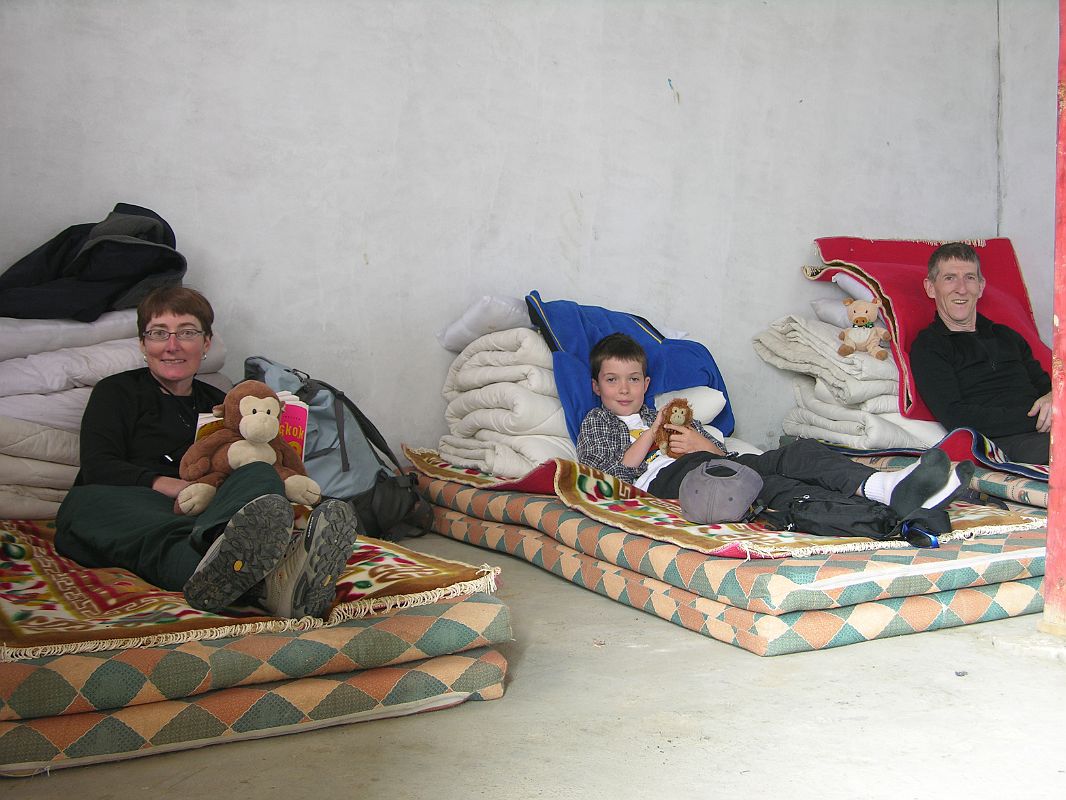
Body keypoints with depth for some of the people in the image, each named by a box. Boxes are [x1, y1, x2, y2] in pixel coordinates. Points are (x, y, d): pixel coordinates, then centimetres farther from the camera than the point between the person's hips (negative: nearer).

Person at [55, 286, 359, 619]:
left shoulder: (218, 403, 31)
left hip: (198, 518, 3)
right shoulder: (115, 392, 18)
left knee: (260, 474, -25)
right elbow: (97, 470, 2)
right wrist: (174, 486, -15)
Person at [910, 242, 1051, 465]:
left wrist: (1052, 398, -1)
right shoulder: (927, 346, 7)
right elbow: (955, 419, -5)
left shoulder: (1007, 336, 29)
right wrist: (1035, 418, -8)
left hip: (1047, 431, 6)